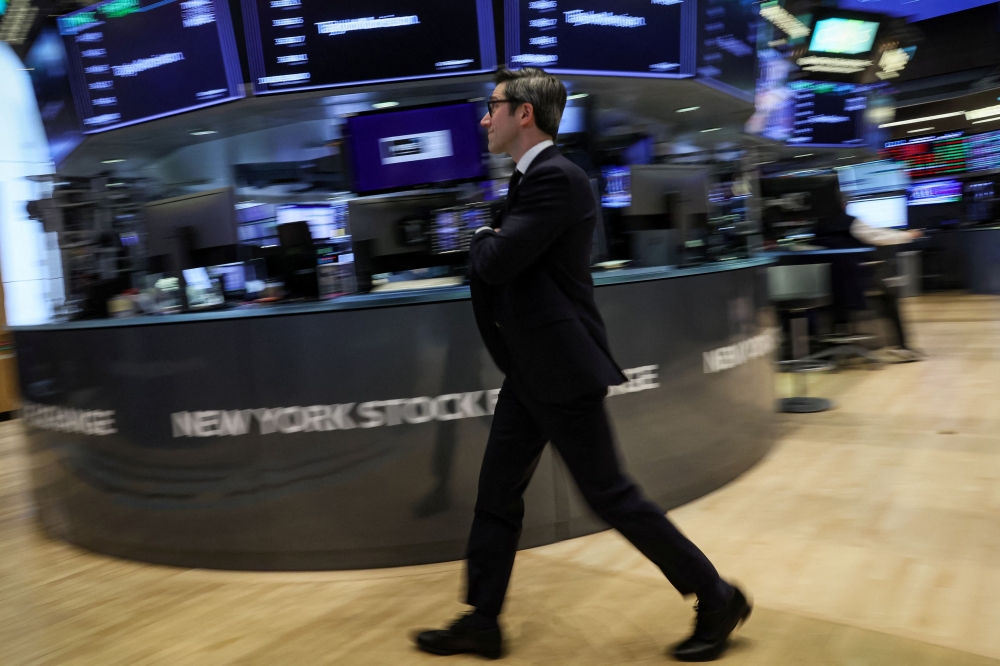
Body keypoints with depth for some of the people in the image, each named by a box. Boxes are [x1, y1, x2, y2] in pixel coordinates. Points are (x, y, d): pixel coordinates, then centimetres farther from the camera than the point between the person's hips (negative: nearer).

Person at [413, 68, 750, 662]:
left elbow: (496, 262, -23)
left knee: (610, 494, 1)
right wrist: (491, 242, -1)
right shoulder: (534, 176, 14)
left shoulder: (557, 178, -18)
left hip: (561, 369, -10)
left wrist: (483, 238, -3)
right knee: (497, 493, 13)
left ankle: (717, 598, 20)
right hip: (532, 370, 10)